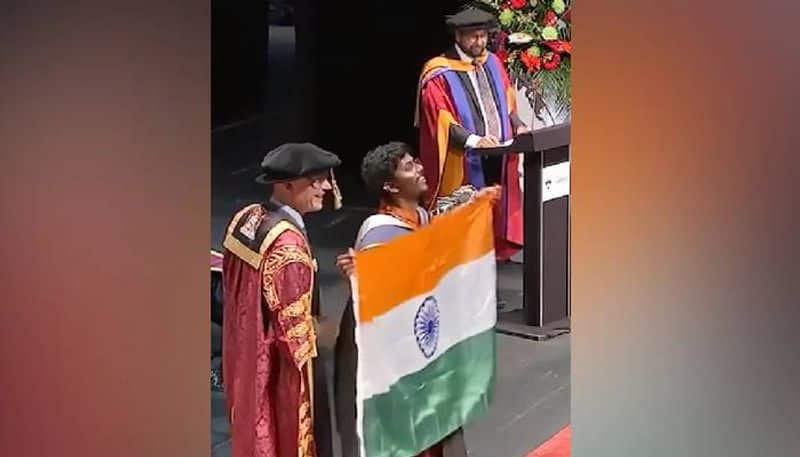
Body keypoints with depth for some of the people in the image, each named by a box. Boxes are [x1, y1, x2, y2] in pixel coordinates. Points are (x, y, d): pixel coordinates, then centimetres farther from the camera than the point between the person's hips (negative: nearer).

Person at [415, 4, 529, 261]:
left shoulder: (492, 63, 10)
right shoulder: (439, 74, -9)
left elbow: (509, 102, 18)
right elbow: (442, 121, -15)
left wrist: (518, 125, -1)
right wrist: (474, 140, -28)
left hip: (498, 156, 6)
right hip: (464, 161, -5)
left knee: (496, 210, 9)